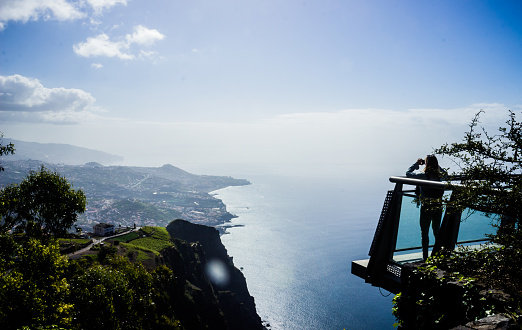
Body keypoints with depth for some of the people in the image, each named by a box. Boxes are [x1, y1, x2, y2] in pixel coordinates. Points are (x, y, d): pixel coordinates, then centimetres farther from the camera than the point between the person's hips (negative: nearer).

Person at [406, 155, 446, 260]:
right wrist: (435, 164, 20)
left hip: (426, 207, -4)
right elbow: (444, 172, 26)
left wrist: (417, 163, 10)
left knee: (424, 233, 5)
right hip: (438, 207, 4)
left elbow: (408, 173, 1)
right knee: (437, 231, 18)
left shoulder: (423, 175, -13)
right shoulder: (440, 175, 0)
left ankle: (425, 257, 8)